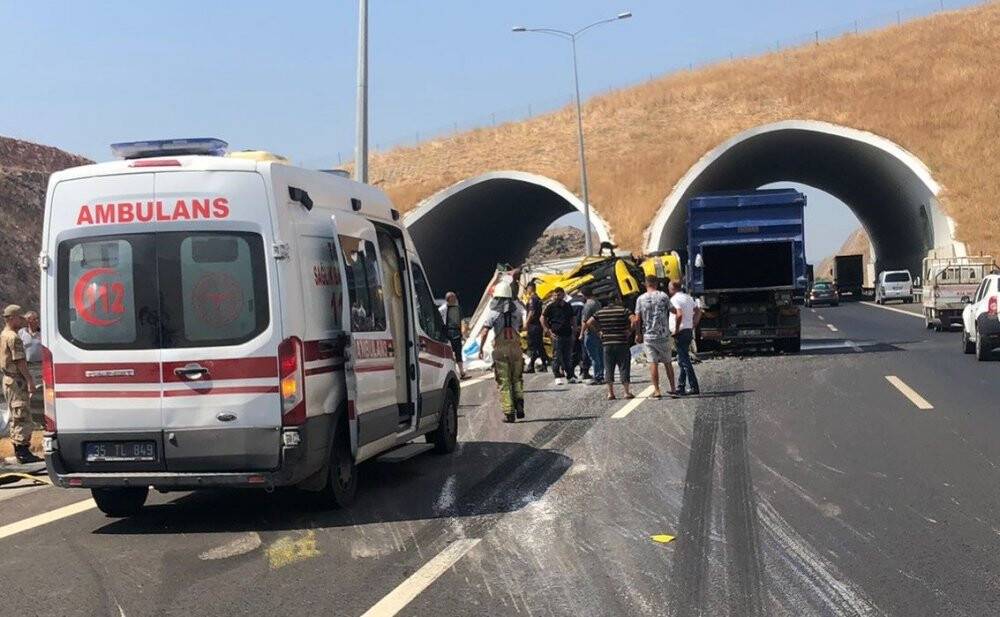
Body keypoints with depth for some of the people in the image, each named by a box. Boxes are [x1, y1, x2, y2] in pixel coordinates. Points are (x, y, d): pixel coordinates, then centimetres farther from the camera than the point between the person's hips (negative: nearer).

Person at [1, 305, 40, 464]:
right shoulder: (13, 337, -16)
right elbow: (20, 361, -21)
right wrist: (30, 380, -20)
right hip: (17, 381, -11)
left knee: (16, 417, 15)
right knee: (23, 416, -9)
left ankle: (18, 450, 19)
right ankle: (23, 451, -11)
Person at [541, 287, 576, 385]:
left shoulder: (568, 306, 13)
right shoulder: (551, 306, 0)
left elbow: (572, 320, 24)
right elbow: (542, 319, 1)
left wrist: (573, 330, 13)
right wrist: (548, 331, -6)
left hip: (568, 334, 4)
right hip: (556, 335, -4)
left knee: (568, 356, 7)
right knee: (557, 356, -5)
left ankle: (570, 376, 13)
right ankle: (558, 377, -2)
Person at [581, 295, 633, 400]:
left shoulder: (600, 312, 7)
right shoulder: (624, 310, -5)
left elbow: (588, 323, 5)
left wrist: (598, 331, 12)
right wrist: (630, 331, -6)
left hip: (606, 344, 3)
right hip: (622, 343, -3)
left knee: (608, 369, 9)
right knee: (624, 368, 4)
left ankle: (610, 393, 7)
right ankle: (627, 392, 4)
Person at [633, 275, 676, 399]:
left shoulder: (641, 299, -4)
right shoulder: (664, 296, -3)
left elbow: (637, 320, -4)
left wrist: (638, 334, 6)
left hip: (648, 336, -1)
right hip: (664, 335, 1)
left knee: (653, 363, 1)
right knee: (668, 362, 13)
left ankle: (656, 390, -2)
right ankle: (673, 388, 19)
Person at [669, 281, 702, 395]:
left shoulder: (674, 299, -13)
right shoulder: (689, 298, 14)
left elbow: (679, 314, -26)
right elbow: (698, 312, 16)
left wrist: (676, 330, -18)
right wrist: (693, 325, 16)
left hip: (681, 332, -9)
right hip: (689, 330, 9)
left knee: (684, 360, -6)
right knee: (682, 360, 15)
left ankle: (694, 388, -8)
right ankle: (680, 387, 18)